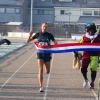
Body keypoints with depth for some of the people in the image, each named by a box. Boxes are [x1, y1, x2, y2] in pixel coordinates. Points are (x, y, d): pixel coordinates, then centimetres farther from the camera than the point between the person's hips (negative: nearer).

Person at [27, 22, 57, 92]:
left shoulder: (49, 35, -1)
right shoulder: (38, 34, 1)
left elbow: (55, 43, 4)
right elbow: (28, 41, 6)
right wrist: (30, 35, -13)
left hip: (47, 54, 1)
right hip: (40, 54, -1)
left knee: (47, 72, 10)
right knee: (40, 70, -12)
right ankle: (41, 87, -11)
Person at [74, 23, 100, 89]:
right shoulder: (84, 37, 4)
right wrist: (76, 52, 0)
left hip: (95, 55, -1)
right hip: (86, 54, 1)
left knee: (93, 69, -7)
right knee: (83, 68, -3)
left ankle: (92, 83, 11)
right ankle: (86, 80, 27)